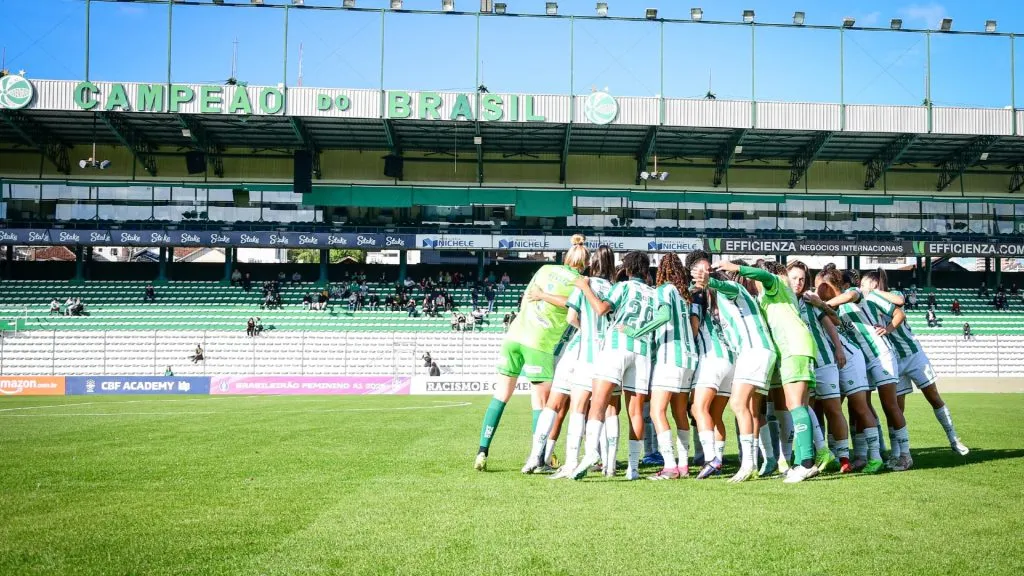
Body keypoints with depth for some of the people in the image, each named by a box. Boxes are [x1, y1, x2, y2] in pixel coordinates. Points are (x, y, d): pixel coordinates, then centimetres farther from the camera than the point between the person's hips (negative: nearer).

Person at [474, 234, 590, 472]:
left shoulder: (546, 269, 14)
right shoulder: (580, 284, 2)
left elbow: (524, 301, 17)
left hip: (515, 334, 4)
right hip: (540, 343, -4)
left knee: (501, 395, 10)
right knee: (541, 402, 7)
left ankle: (482, 451, 6)